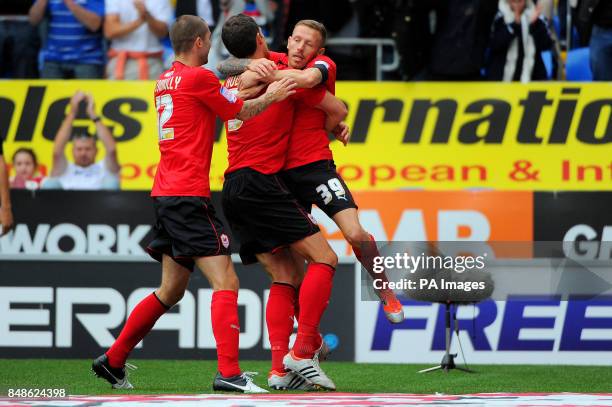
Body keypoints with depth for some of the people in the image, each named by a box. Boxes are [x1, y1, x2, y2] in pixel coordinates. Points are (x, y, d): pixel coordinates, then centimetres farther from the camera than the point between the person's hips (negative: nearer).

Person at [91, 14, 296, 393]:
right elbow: (240, 112, 3)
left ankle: (113, 361, 23)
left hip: (167, 193, 9)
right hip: (189, 194, -9)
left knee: (172, 290, 18)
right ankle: (229, 373, -23)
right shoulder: (199, 77, -9)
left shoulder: (166, 81, 16)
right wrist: (270, 96, 18)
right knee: (226, 282, -12)